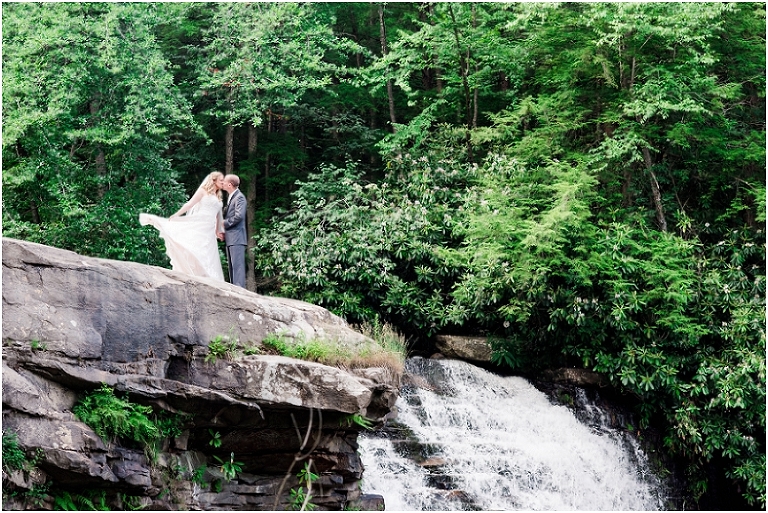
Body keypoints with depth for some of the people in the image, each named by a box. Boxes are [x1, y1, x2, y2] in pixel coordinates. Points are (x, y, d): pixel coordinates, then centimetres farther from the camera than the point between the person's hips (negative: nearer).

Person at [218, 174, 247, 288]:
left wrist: (224, 224, -12)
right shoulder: (230, 197, 20)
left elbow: (239, 216, -21)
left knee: (237, 265, -12)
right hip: (230, 239, 10)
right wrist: (222, 230, 10)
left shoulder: (239, 197, -10)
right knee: (231, 266, 10)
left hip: (237, 237, -10)